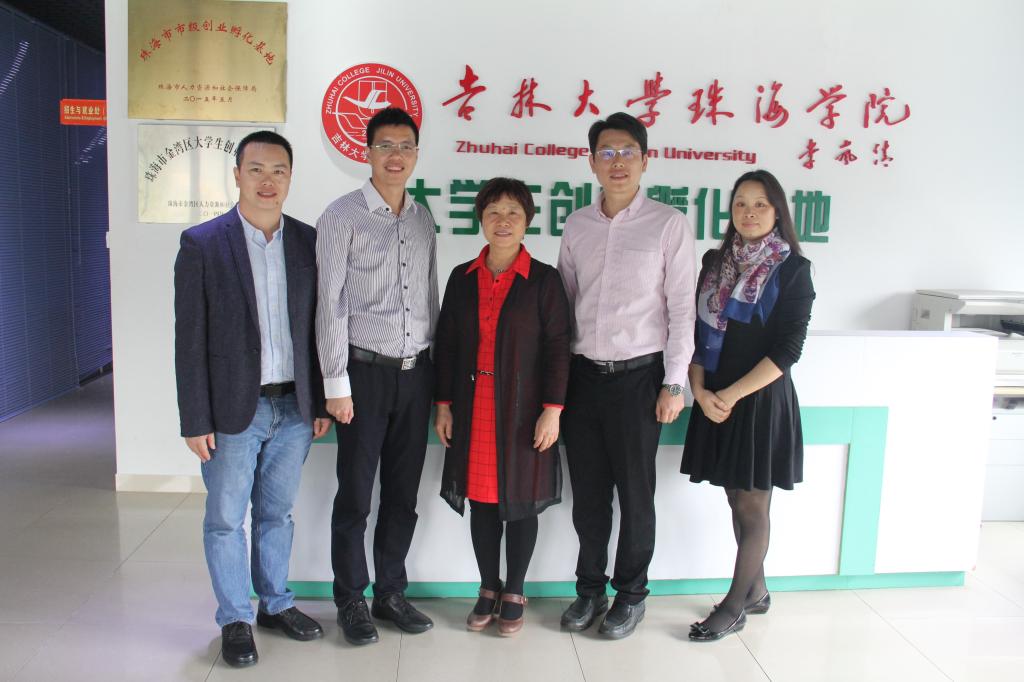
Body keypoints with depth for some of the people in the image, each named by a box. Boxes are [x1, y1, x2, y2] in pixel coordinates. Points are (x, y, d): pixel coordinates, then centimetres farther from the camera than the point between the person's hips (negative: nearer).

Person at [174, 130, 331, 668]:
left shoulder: (308, 242, 3)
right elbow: (189, 339, -7)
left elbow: (317, 327, 7)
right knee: (225, 519, 9)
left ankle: (276, 603, 34)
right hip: (233, 408, -3)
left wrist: (320, 402, 5)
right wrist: (196, 420, -9)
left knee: (277, 514, 17)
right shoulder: (201, 244, -7)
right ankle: (235, 619, 26)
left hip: (293, 407, 3)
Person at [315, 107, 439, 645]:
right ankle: (351, 600, 21)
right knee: (355, 495, 4)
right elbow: (330, 303, -8)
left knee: (403, 492, 12)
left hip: (416, 373, 5)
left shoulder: (423, 219, 12)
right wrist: (336, 383, -11)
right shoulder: (343, 216, -5)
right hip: (366, 372, -5)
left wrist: (437, 368, 11)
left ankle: (391, 592, 27)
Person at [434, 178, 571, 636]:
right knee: (481, 500, 10)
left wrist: (552, 410, -11)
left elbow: (558, 348, -5)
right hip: (473, 409, 3)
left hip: (523, 409, -3)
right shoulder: (462, 278, 7)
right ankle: (488, 589, 26)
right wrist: (443, 404, 4)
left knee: (521, 500, 7)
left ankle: (514, 594, 23)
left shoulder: (543, 279, -2)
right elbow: (446, 345, 9)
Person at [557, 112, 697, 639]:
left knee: (635, 492, 7)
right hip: (582, 373, 4)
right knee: (587, 491, 11)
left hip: (638, 375, -3)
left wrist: (674, 384, -8)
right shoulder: (576, 225, 8)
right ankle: (589, 588, 29)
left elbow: (682, 308, -5)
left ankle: (630, 593, 26)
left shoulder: (668, 224, -3)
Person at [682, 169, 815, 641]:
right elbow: (697, 331, 6)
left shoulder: (792, 269, -6)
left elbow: (788, 350, -11)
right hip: (714, 400, 5)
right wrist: (701, 390, -7)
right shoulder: (715, 262, 8)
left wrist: (732, 395, -15)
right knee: (738, 502, 13)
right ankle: (756, 592, 30)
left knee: (752, 506, 4)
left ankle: (734, 607, 15)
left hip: (761, 399, -5)